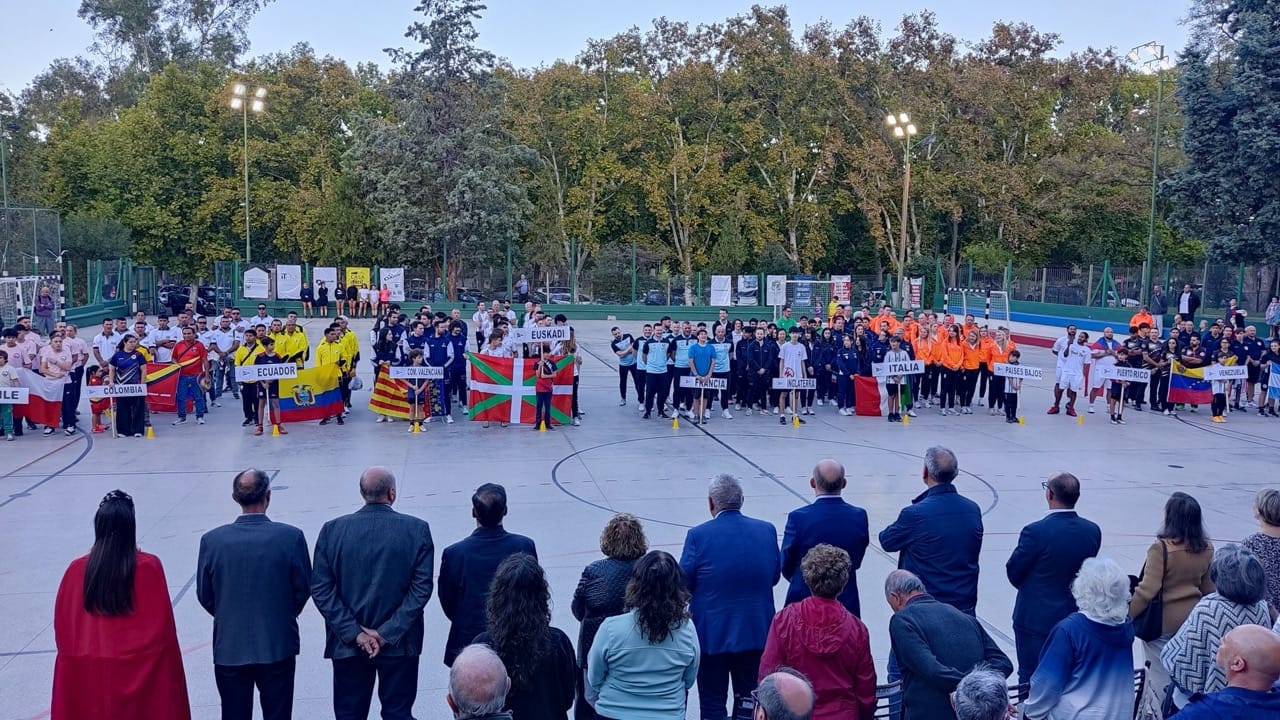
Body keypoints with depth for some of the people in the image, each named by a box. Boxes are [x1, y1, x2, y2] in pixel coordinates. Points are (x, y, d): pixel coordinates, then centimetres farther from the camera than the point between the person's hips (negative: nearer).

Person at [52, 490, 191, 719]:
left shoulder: (77, 569, -5)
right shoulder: (148, 566, -12)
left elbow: (62, 626, 3)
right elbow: (162, 627, -9)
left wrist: (76, 657, 17)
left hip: (86, 671, 2)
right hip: (138, 670, -2)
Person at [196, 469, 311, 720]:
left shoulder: (212, 540, -9)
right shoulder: (291, 537, -14)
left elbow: (205, 596, 0)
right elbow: (303, 589, -4)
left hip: (229, 649, 1)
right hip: (278, 646, -1)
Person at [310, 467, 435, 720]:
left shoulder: (332, 530, -5)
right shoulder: (417, 529, -9)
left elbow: (320, 588, -8)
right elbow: (422, 588, -13)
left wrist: (354, 633, -8)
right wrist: (388, 633, -10)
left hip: (347, 645, 1)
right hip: (400, 643, -1)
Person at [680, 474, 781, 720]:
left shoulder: (699, 535, -17)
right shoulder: (767, 531, -5)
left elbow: (683, 584, -10)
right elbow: (774, 577, 5)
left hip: (712, 634, -3)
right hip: (756, 633, 3)